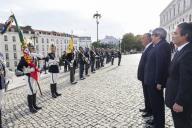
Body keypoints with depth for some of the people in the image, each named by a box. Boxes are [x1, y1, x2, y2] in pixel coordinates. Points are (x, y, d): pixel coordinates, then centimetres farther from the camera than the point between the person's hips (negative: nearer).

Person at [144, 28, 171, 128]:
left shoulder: (163, 45, -18)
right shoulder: (158, 46, 13)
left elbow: (161, 65, -24)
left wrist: (158, 82, -24)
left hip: (155, 81, -10)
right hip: (152, 80, 10)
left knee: (158, 103, 4)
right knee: (155, 102, 21)